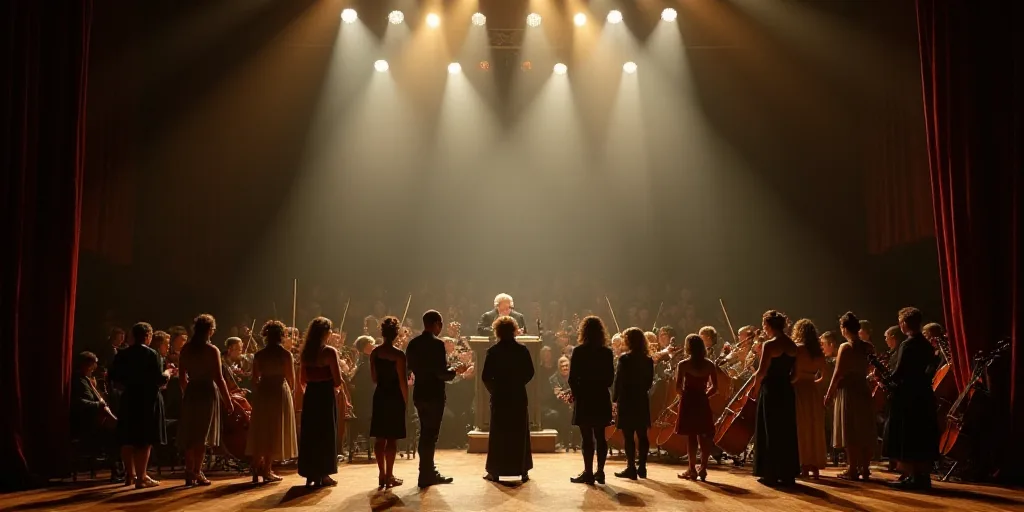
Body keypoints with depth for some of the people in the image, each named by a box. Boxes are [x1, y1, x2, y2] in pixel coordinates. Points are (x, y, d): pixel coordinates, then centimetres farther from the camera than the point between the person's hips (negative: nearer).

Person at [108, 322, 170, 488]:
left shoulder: (121, 354, 4)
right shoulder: (151, 354, -12)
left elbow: (114, 378, 6)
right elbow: (159, 380, -16)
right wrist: (167, 373, 4)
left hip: (128, 400, 6)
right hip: (147, 401, -5)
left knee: (128, 439, 13)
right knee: (145, 440, -2)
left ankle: (130, 474, 23)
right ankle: (141, 477, -2)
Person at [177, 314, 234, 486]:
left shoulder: (185, 349, 3)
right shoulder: (212, 350, -12)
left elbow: (182, 377, 9)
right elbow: (218, 378, -13)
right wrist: (227, 400, -8)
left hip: (191, 392, 5)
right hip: (207, 393, -5)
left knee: (190, 434, 12)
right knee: (202, 435, 3)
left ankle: (189, 473, 17)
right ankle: (197, 472, 5)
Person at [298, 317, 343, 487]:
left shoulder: (305, 352, 5)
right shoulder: (330, 352, -12)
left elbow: (302, 380, 10)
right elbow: (337, 381, -15)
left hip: (309, 396, 5)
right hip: (326, 396, -5)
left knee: (309, 433, 12)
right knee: (325, 434, 5)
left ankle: (310, 474, 18)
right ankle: (322, 475, 9)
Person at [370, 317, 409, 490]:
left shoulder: (374, 353, 0)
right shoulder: (398, 355, -14)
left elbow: (373, 378, 6)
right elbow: (402, 382, -14)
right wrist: (406, 400, -5)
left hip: (380, 396, 5)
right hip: (394, 397, -5)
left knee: (380, 438, 10)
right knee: (391, 438, 2)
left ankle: (382, 475, 15)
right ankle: (389, 476, 6)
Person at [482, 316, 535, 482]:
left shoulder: (493, 351, -7)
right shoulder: (522, 350, -3)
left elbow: (486, 376, -9)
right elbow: (530, 373, -1)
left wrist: (493, 389, 8)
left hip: (499, 396, -1)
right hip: (519, 396, 1)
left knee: (498, 434, 7)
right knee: (520, 433, 10)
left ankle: (495, 471, 8)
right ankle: (523, 471, 11)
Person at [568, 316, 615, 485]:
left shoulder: (579, 351, -11)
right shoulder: (607, 352, 1)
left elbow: (572, 378, -10)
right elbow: (610, 377, 4)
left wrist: (576, 393, 6)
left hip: (584, 398, -4)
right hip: (601, 398, 4)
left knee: (587, 437, 0)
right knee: (600, 437, 11)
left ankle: (588, 473, 2)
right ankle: (600, 472, 15)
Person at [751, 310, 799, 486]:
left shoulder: (769, 345, -14)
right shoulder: (793, 345, 7)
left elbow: (762, 372, -17)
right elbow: (793, 370, 11)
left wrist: (755, 387, -2)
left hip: (771, 390, -6)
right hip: (787, 390, 6)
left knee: (770, 433, 2)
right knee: (787, 433, 12)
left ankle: (771, 474, 5)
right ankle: (788, 474, 16)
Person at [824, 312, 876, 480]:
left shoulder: (845, 347, -13)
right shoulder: (868, 347, 3)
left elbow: (838, 374, -13)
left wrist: (829, 394, -6)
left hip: (848, 391, -6)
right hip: (863, 390, 6)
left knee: (850, 432, 0)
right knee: (864, 431, 11)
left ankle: (853, 470, 2)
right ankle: (865, 468, 16)